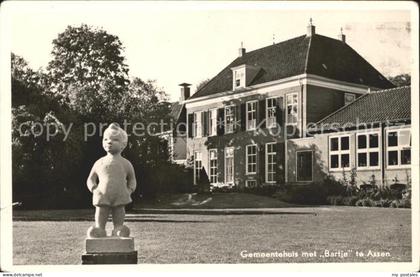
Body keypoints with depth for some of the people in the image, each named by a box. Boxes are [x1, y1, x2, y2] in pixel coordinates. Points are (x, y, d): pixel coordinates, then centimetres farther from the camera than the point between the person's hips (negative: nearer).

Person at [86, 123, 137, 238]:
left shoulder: (125, 163, 8)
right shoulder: (99, 163, 9)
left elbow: (132, 179, 19)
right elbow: (91, 179, 16)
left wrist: (129, 190, 1)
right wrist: (94, 189, -2)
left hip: (120, 199, 0)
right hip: (102, 199, 0)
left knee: (120, 228, 5)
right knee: (99, 228, 1)